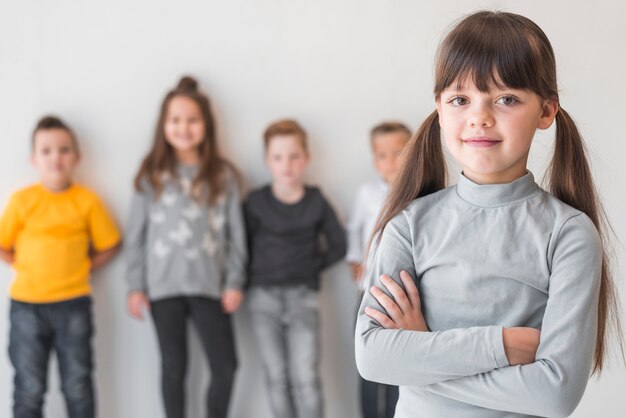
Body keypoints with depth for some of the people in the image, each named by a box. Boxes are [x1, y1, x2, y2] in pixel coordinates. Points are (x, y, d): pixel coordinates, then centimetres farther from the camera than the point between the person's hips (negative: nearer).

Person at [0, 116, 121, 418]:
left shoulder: (87, 200, -3)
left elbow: (109, 245, 4)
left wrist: (84, 267, -4)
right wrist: (27, 268, -3)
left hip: (73, 304, 1)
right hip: (27, 304, 0)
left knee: (78, 386, 9)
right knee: (29, 388, 8)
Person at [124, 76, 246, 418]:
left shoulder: (223, 175, 3)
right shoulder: (152, 175, 2)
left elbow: (235, 232, 4)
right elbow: (136, 234, 3)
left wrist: (235, 281, -2)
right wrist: (135, 286, -1)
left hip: (209, 285, 0)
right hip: (163, 286, 0)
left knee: (225, 367, -3)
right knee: (173, 368, 9)